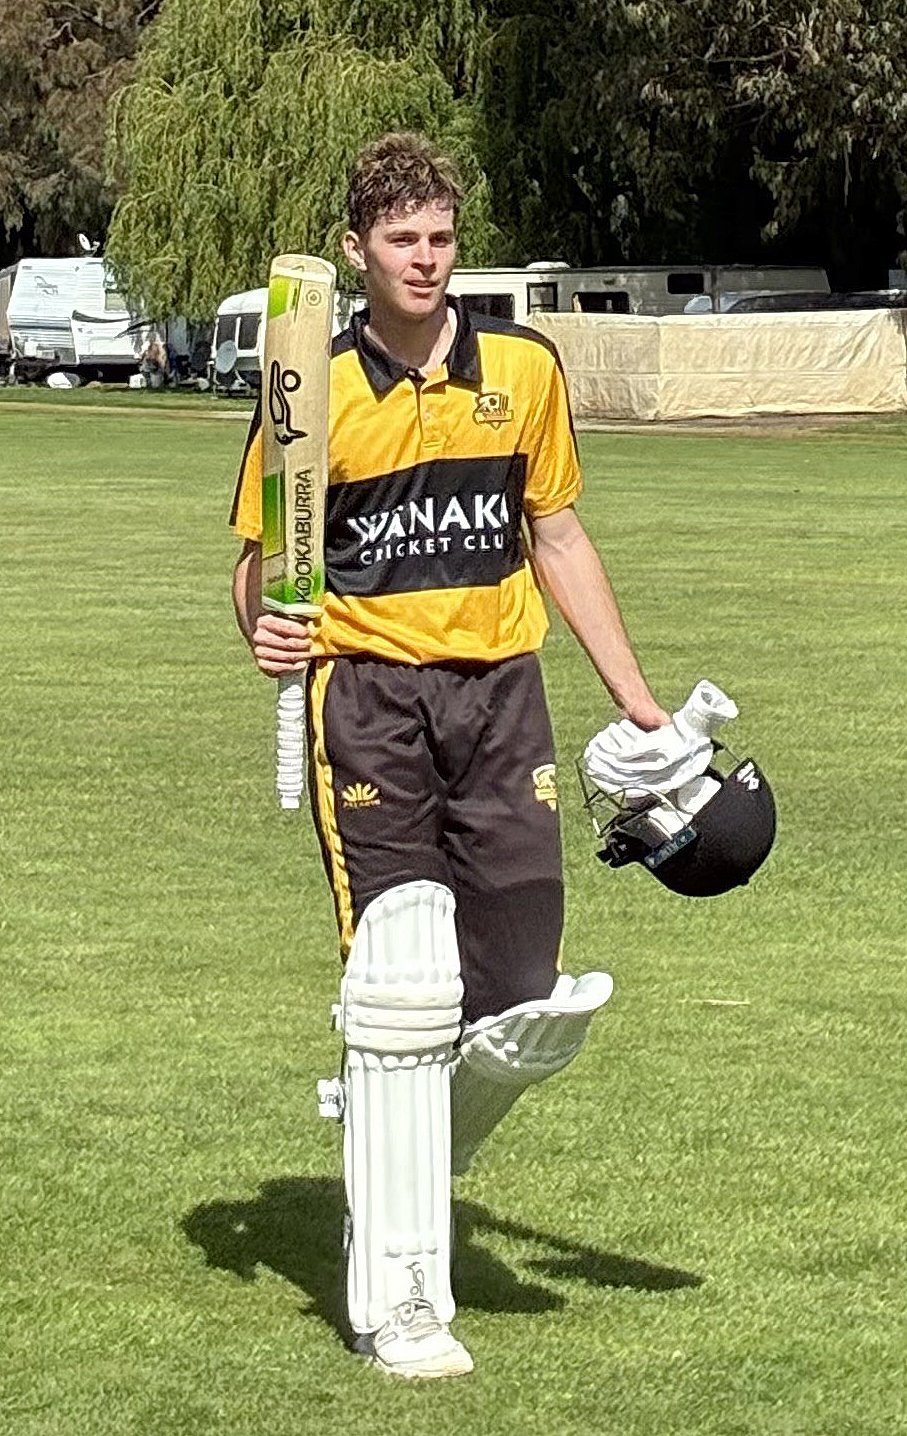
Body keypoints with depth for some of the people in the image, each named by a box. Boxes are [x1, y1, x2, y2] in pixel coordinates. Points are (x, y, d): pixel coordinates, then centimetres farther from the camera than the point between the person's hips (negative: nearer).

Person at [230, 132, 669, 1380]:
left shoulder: (523, 367, 8)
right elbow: (261, 560, 5)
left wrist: (636, 698, 15)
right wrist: (267, 631, -18)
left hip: (500, 686, 3)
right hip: (369, 693, -3)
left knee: (521, 1007, -2)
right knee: (400, 997, -8)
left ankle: (401, 1154, 29)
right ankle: (396, 1292, 0)